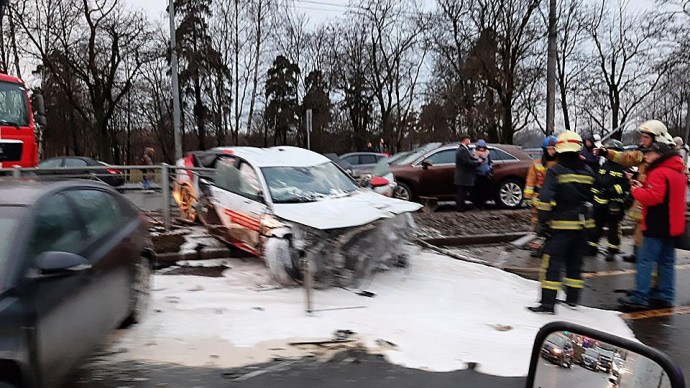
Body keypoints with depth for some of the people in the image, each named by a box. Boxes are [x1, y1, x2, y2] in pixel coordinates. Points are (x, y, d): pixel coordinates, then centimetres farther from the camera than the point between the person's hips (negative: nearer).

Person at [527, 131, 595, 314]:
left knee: (552, 262, -4)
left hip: (560, 225, -6)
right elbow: (593, 198, 17)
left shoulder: (555, 171, -12)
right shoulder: (588, 172, 6)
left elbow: (545, 199, -18)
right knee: (575, 261, 17)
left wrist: (543, 222, -13)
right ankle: (572, 299, 27)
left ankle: (548, 303, -7)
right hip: (582, 225, 6)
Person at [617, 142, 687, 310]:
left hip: (657, 225, -10)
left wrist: (636, 190, -9)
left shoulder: (659, 173, -17)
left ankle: (640, 298, -6)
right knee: (667, 261, 13)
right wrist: (643, 188, 6)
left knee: (645, 260, -6)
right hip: (672, 225, 10)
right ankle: (665, 296, 18)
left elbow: (653, 197, -26)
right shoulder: (678, 172, 15)